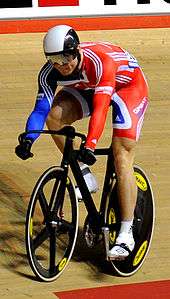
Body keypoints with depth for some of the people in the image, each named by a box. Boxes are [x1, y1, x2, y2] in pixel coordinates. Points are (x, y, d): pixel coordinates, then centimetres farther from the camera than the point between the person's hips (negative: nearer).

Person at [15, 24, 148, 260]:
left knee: (122, 160, -17)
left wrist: (90, 146, -57)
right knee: (54, 116, -23)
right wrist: (28, 140, -42)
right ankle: (85, 176, -6)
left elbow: (100, 108, -46)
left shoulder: (102, 61, -39)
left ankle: (126, 235, -13)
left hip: (129, 86, -6)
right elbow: (41, 109, -24)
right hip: (90, 88, 6)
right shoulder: (50, 73, -22)